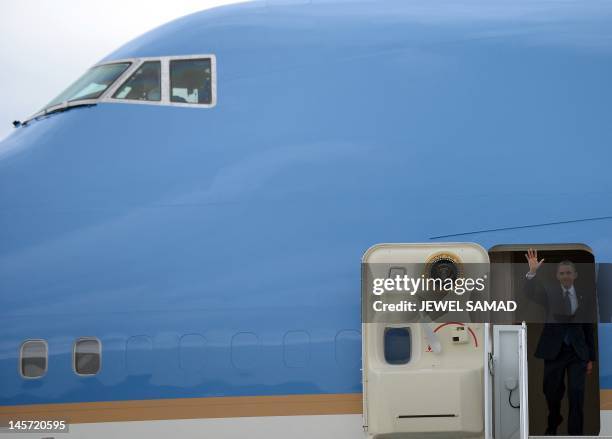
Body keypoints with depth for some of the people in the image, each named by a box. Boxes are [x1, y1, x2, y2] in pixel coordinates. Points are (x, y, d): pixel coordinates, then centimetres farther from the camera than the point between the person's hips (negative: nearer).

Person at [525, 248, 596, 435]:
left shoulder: (583, 298, 5)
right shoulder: (549, 294, 2)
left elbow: (588, 329, 9)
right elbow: (531, 293, -18)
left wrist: (591, 358, 8)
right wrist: (533, 272, -36)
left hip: (577, 352, 0)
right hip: (554, 350, 0)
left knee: (576, 393, -9)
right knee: (552, 393, 10)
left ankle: (575, 432, 0)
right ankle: (553, 425, 36)